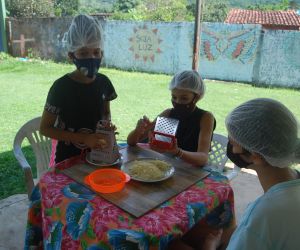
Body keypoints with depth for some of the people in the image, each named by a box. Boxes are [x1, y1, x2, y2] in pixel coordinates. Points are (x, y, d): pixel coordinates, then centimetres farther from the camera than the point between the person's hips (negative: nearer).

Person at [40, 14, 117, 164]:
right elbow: (45, 128, -13)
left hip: (97, 153, 4)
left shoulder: (103, 82, -5)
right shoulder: (62, 86, -18)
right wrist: (84, 138, -22)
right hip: (69, 157, -4)